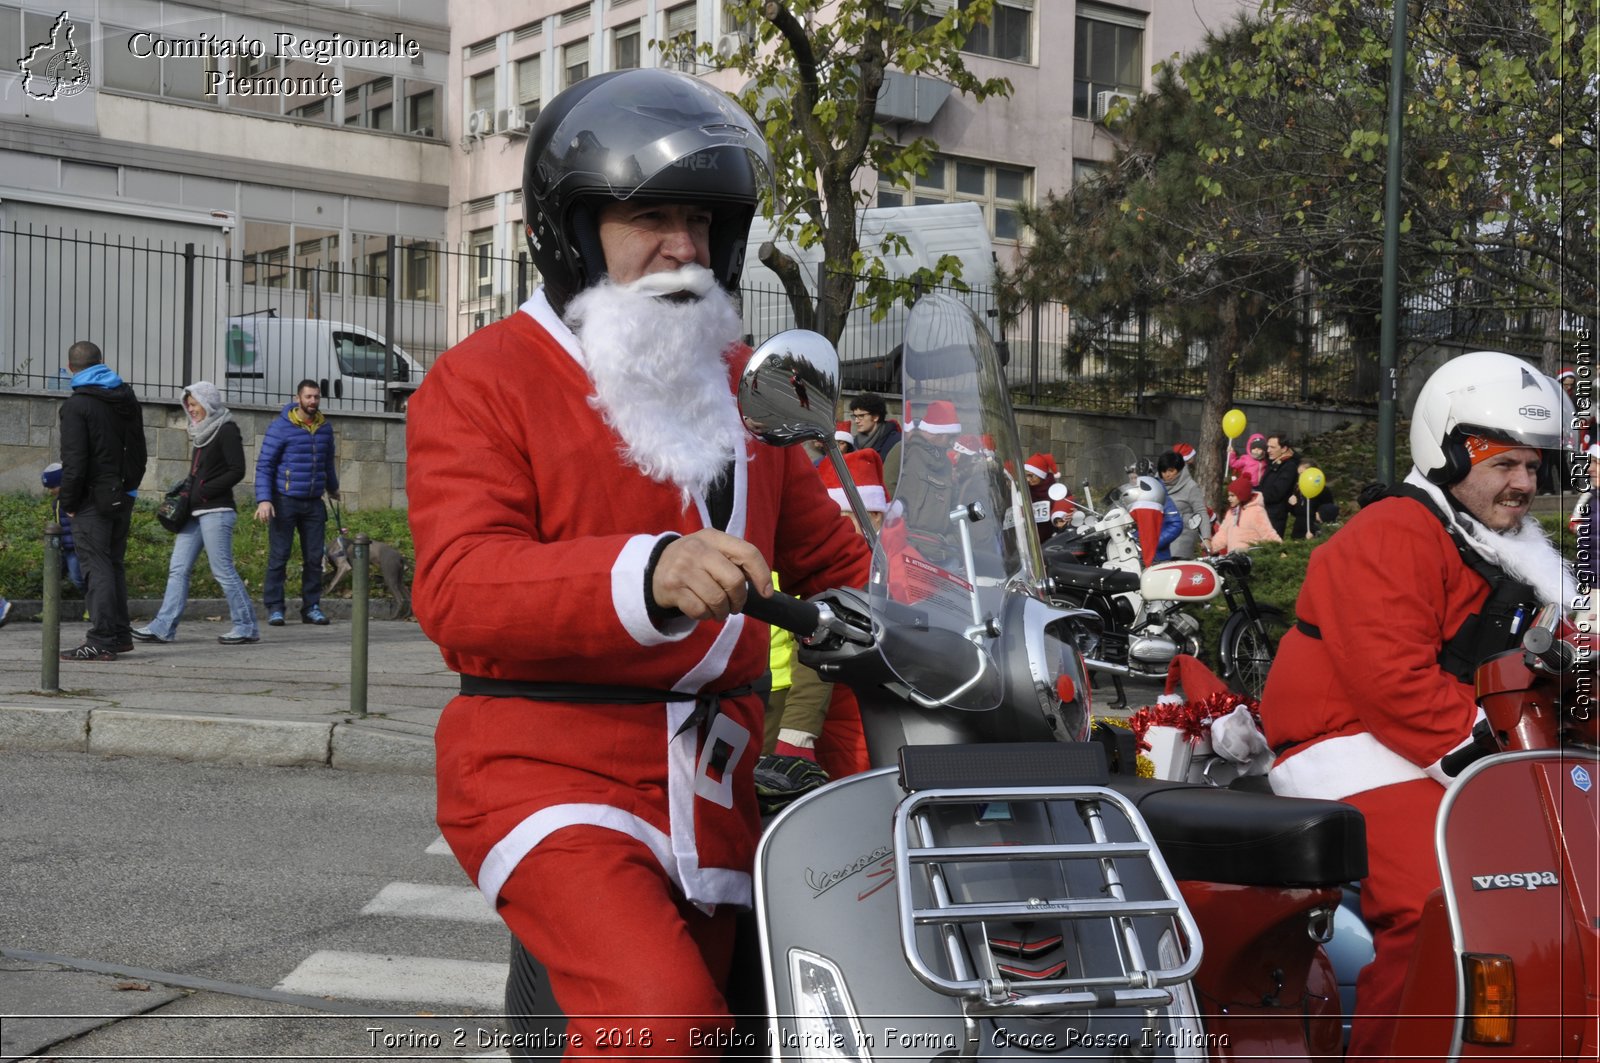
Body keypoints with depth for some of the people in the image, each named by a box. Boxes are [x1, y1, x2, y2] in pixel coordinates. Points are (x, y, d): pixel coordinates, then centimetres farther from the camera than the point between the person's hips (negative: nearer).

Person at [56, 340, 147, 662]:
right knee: (114, 565, 16)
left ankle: (101, 641, -8)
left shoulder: (77, 405, -11)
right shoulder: (128, 398, 13)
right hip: (122, 499, 7)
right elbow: (140, 452, 17)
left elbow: (74, 461, -16)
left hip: (93, 501, -7)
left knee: (96, 568, -6)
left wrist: (68, 503, -7)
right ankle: (120, 634, 19)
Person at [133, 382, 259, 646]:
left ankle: (247, 626, 0)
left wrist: (204, 491, -15)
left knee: (222, 570, -7)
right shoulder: (203, 432, 19)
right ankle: (164, 627, 2)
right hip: (195, 512, 9)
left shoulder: (226, 430, -7)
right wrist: (187, 492, 9)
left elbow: (237, 471, -14)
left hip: (216, 510, -9)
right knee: (178, 568, 3)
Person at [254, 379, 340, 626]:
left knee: (314, 557, 4)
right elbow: (264, 465, -8)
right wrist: (263, 499, -18)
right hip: (285, 501, -5)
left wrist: (333, 488, 37)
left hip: (314, 503, 5)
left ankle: (311, 607, 12)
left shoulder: (325, 428, 8)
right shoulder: (280, 427, -7)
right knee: (279, 555, -3)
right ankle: (274, 608, 2)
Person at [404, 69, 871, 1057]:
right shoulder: (484, 381, -5)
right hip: (552, 775, -7)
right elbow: (458, 586, -21)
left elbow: (832, 553, 24)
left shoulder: (738, 380, 18)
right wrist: (647, 576, -38)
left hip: (712, 786, 7)